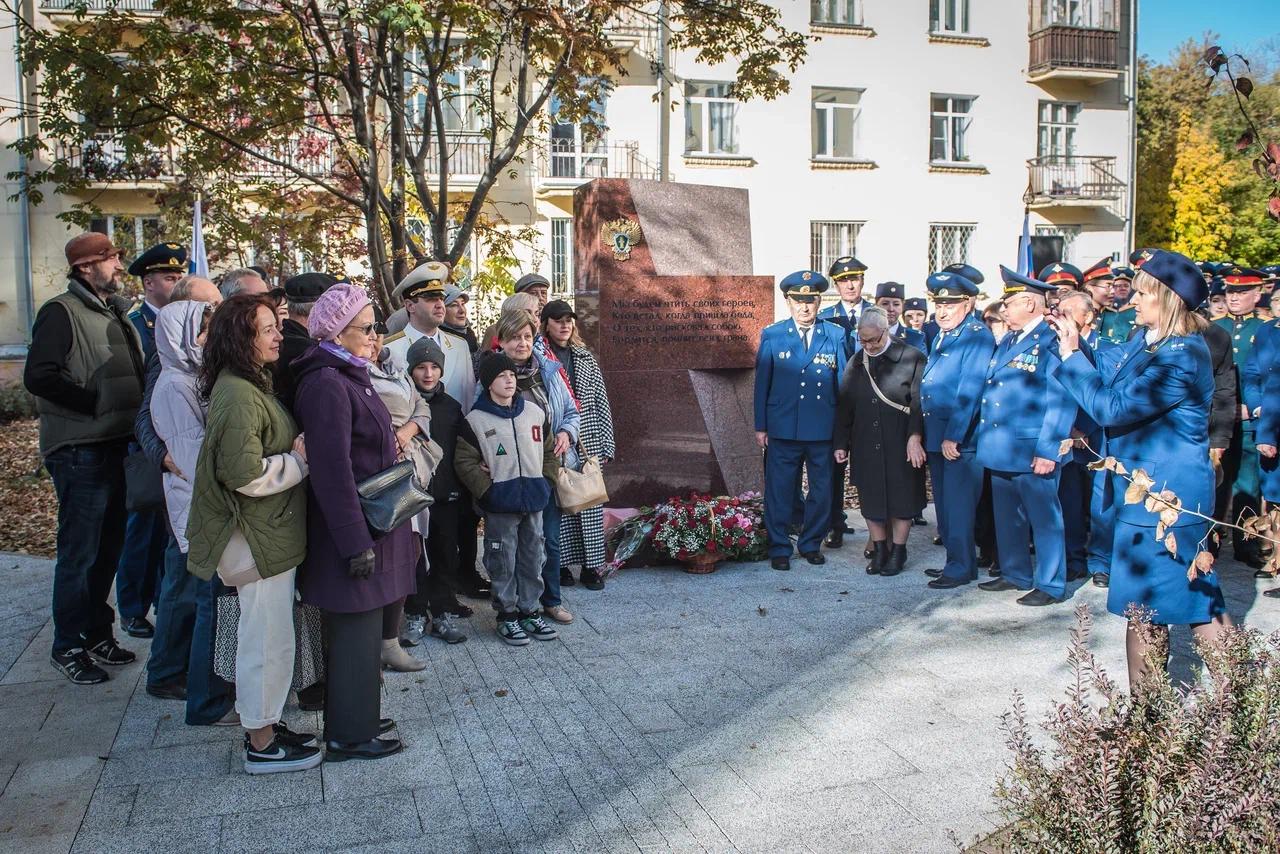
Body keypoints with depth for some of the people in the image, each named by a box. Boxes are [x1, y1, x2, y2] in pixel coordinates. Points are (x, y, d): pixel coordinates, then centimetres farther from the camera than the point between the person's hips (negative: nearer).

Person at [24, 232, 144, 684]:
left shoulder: (115, 314, 15)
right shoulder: (61, 312, -11)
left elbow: (133, 374, 23)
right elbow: (38, 376, -21)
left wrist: (134, 410, 6)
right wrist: (96, 402, -18)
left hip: (115, 446, 8)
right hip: (79, 451, -8)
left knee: (108, 546, 17)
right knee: (79, 552, 0)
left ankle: (96, 633, 30)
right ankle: (68, 646, 14)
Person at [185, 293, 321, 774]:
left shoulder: (251, 386, 12)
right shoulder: (238, 396, -21)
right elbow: (246, 474, -26)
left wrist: (293, 453, 3)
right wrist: (299, 461, -14)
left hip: (271, 532, 10)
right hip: (259, 537, -10)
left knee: (264, 635, 19)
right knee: (269, 639, 0)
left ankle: (264, 725, 32)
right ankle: (262, 745, 13)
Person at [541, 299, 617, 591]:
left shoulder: (586, 358, 11)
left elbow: (601, 403, 11)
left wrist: (606, 445, 6)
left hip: (588, 445, 3)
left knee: (590, 506, 3)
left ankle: (591, 565, 11)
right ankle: (562, 564, 13)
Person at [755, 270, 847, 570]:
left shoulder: (836, 335, 3)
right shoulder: (771, 335, 2)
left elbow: (842, 381, 6)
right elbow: (762, 383, 4)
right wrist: (760, 427, 1)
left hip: (824, 430, 1)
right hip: (783, 429, -1)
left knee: (821, 490, 11)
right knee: (779, 491, 4)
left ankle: (811, 544, 27)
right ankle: (779, 548, 17)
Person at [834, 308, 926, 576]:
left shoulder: (912, 359, -7)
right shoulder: (856, 363, 7)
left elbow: (919, 402, -9)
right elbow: (844, 406, 9)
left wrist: (914, 437, -16)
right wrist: (841, 443, 7)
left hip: (901, 445, -4)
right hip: (866, 445, 4)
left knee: (901, 498, 5)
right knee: (870, 498, 8)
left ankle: (898, 551, 19)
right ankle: (879, 550, 21)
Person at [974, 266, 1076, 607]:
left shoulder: (1052, 342, -13)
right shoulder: (1006, 341, 15)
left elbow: (1062, 401, -17)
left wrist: (1047, 451, -19)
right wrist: (983, 436, 15)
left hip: (1032, 453, -9)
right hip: (1000, 449, 9)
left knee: (1044, 519, 3)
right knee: (1007, 518, 17)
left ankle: (1051, 585, 13)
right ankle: (1015, 575, 31)